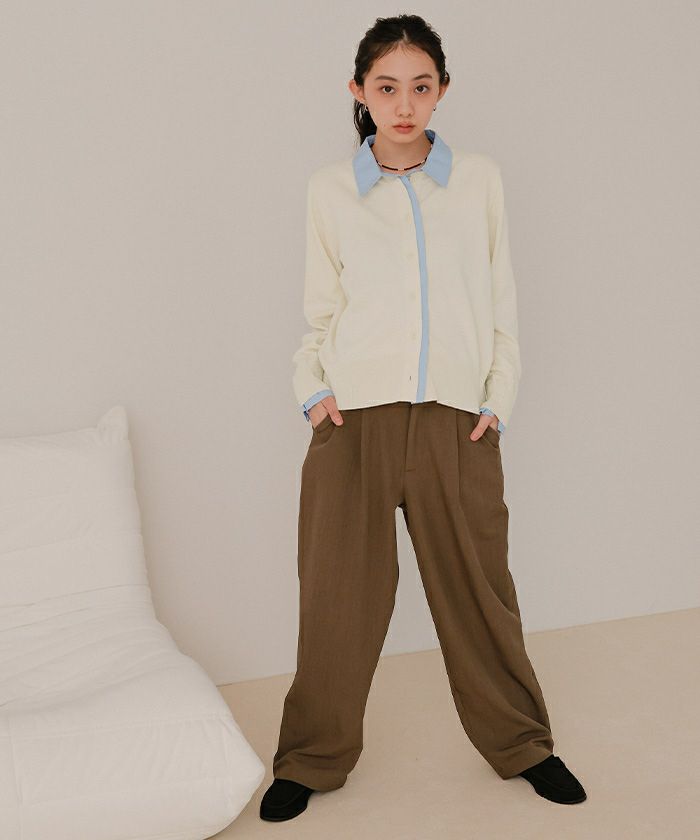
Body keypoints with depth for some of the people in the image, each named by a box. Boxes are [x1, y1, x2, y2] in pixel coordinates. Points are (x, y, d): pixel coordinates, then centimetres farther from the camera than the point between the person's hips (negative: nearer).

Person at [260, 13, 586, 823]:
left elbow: (501, 299, 9)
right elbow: (320, 306, 12)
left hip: (456, 419, 0)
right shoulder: (330, 187, 6)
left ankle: (520, 743, 30)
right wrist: (310, 385, -1)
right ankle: (312, 758, 24)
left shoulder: (480, 178, 7)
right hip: (354, 418, 0)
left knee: (478, 589, 9)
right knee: (336, 594, 5)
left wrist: (499, 395, 2)